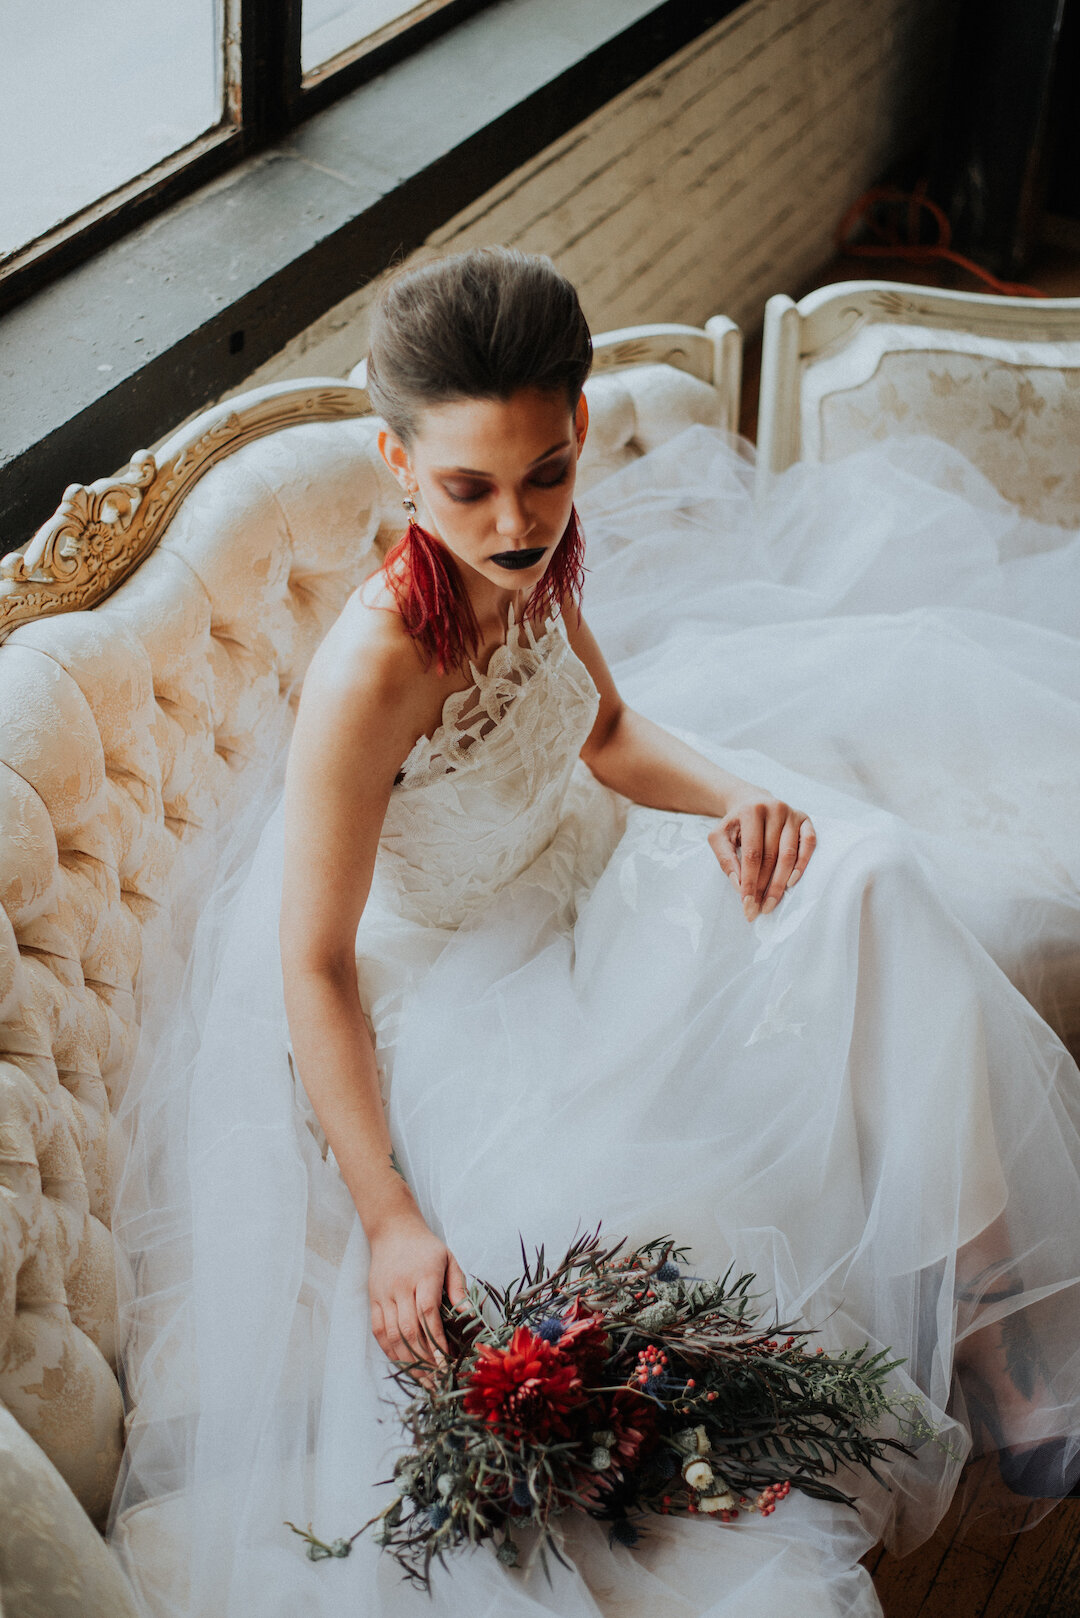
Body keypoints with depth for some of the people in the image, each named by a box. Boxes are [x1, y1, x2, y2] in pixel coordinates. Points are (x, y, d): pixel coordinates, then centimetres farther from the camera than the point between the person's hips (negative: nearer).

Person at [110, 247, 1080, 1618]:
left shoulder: (536, 555, -11)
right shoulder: (374, 673, -33)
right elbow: (315, 967, -25)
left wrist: (733, 800, -12)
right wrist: (388, 1220, -27)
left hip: (579, 880, 7)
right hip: (455, 982, -7)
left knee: (863, 879, -12)